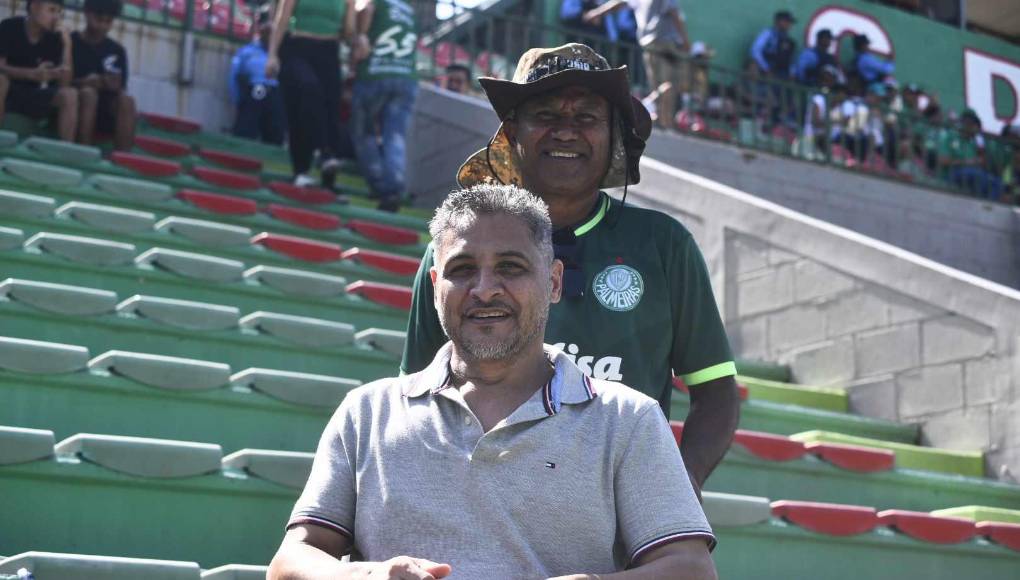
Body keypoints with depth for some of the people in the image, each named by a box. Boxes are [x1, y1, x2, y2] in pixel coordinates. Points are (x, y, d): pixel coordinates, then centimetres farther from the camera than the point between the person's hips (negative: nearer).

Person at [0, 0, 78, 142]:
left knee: (70, 94, -20)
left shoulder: (60, 38, -7)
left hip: (35, 95, 3)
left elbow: (64, 85, -7)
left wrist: (63, 74, -29)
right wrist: (32, 73, -34)